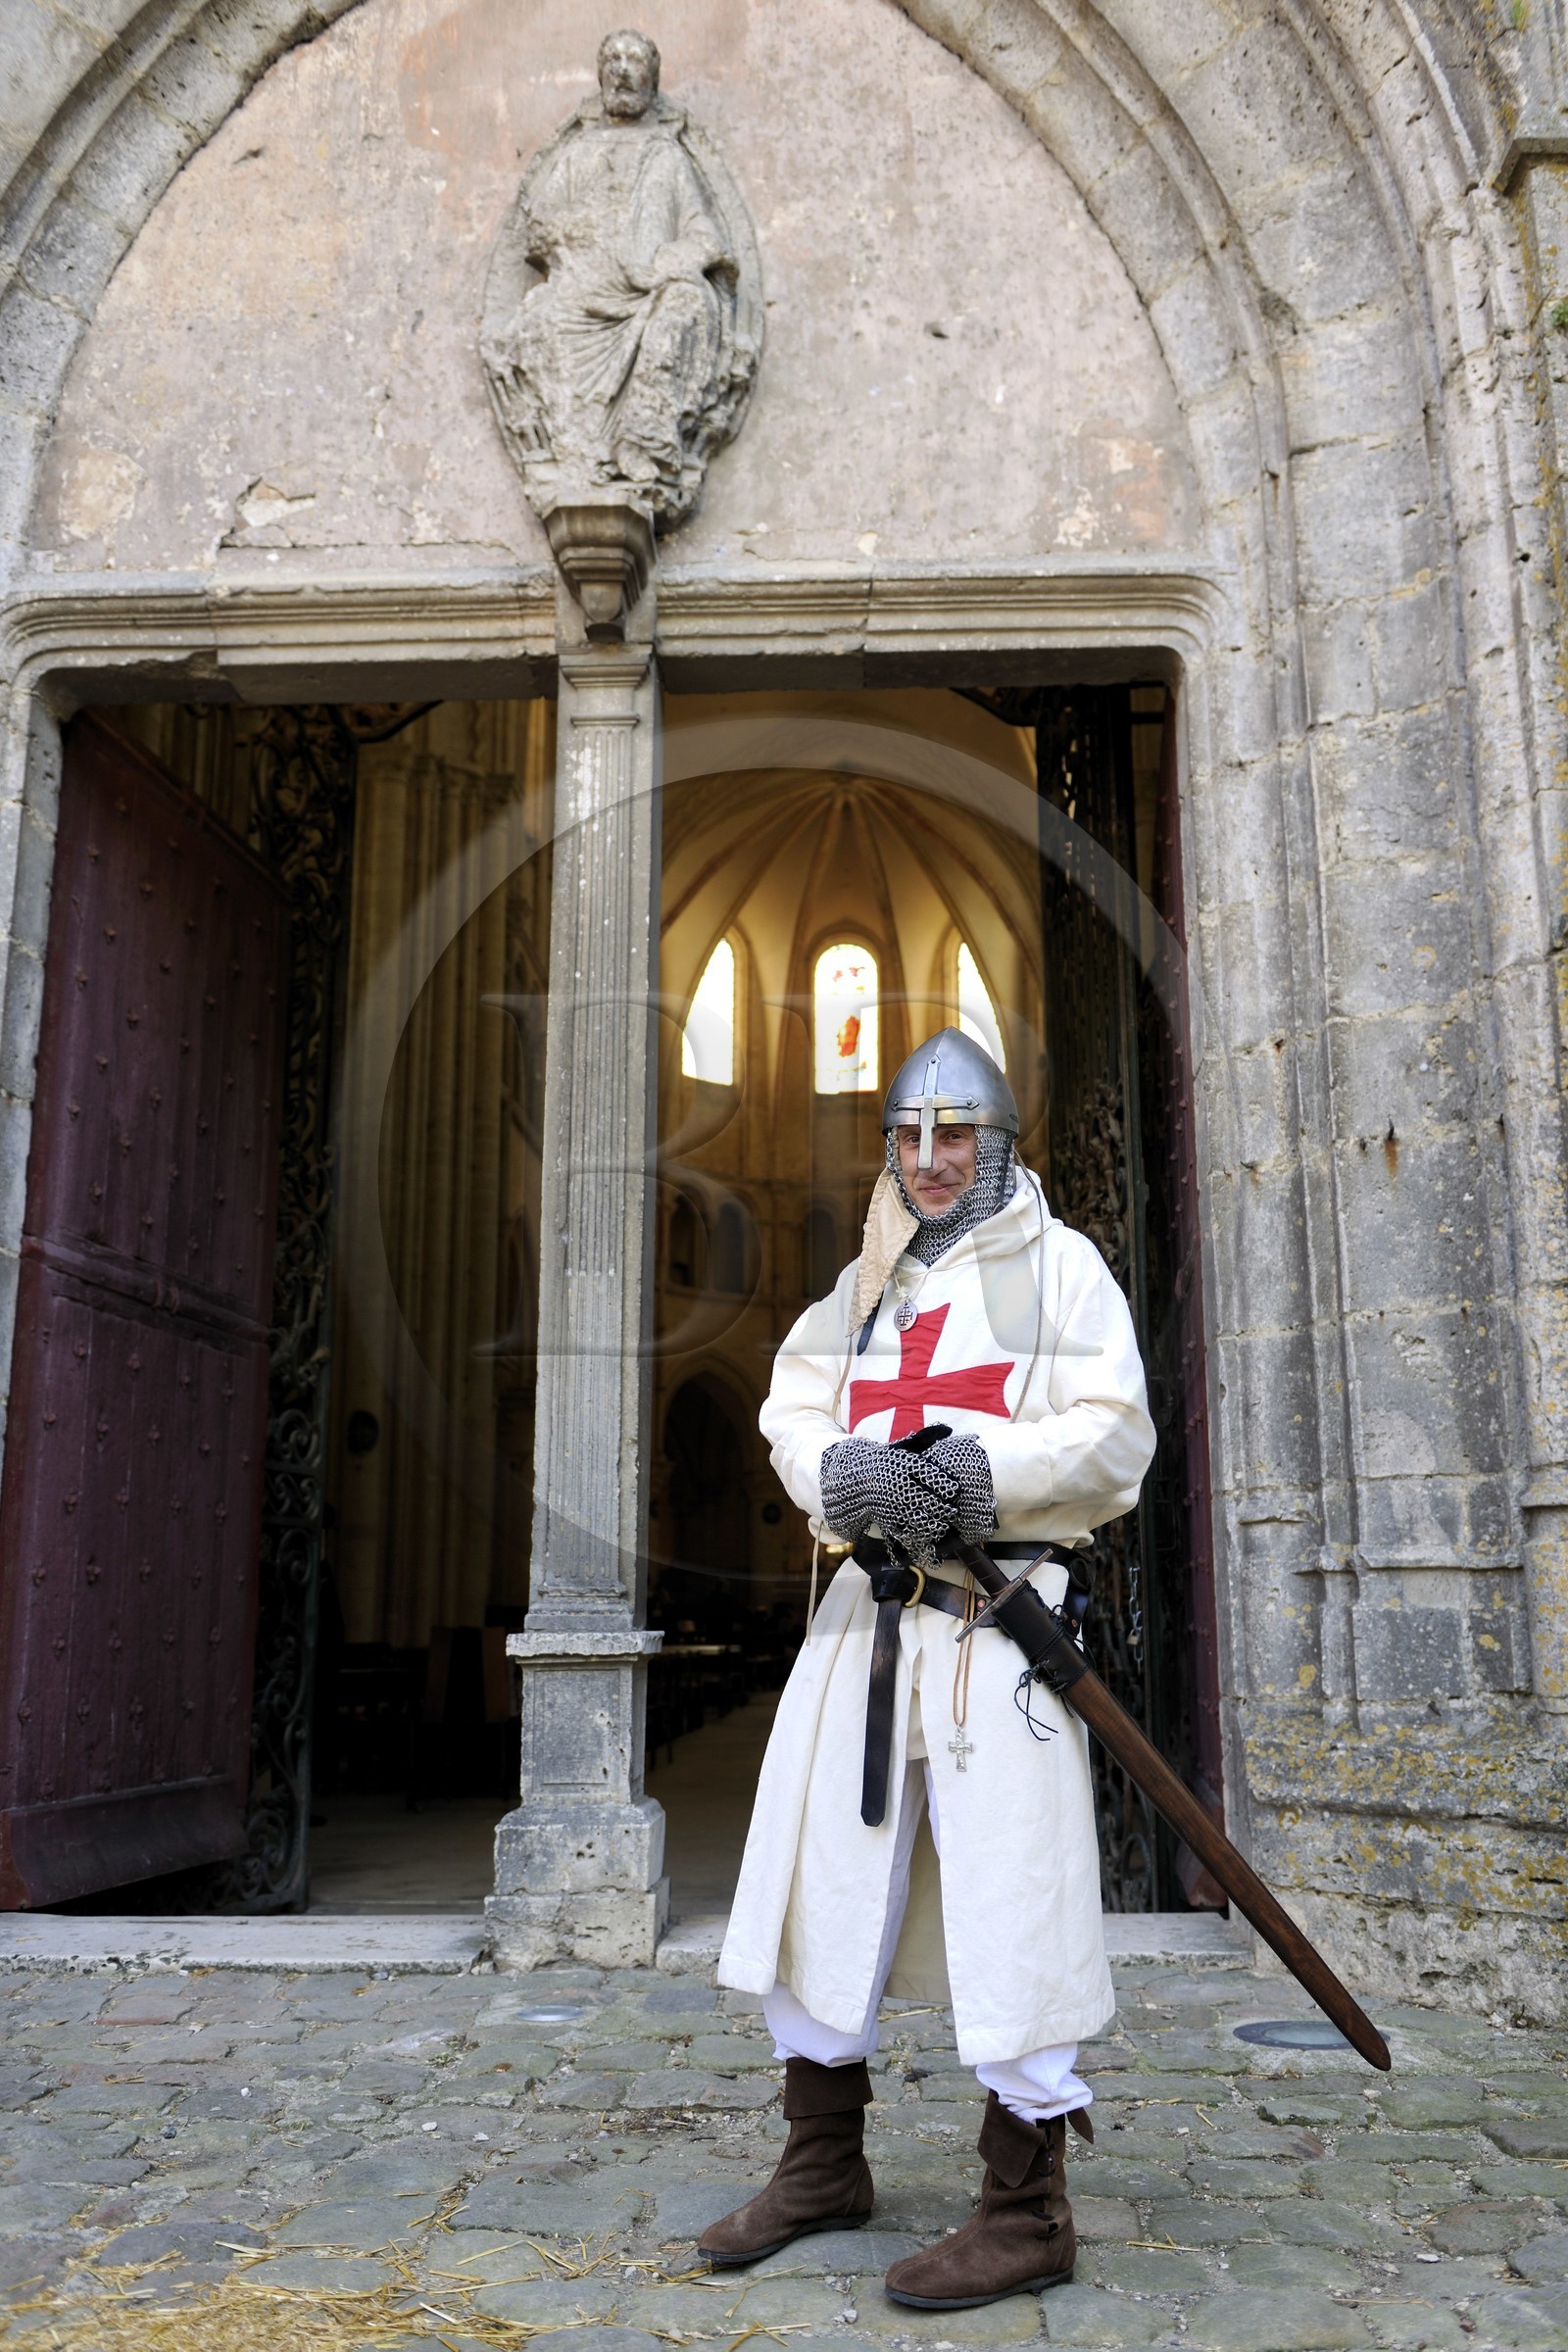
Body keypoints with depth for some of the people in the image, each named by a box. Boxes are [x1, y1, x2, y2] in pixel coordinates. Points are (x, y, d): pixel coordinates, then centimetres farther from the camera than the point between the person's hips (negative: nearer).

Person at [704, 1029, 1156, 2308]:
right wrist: (845, 1472, -14)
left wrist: (980, 1472, -21)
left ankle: (1027, 2214, 10)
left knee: (1006, 1901, -5)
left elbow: (1115, 1435, -7)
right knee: (819, 1871, 10)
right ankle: (825, 2166, 27)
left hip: (999, 1614, -6)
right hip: (868, 1611, 6)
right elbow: (796, 1413, 9)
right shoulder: (865, 1280, 19)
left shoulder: (1058, 1264, 3)